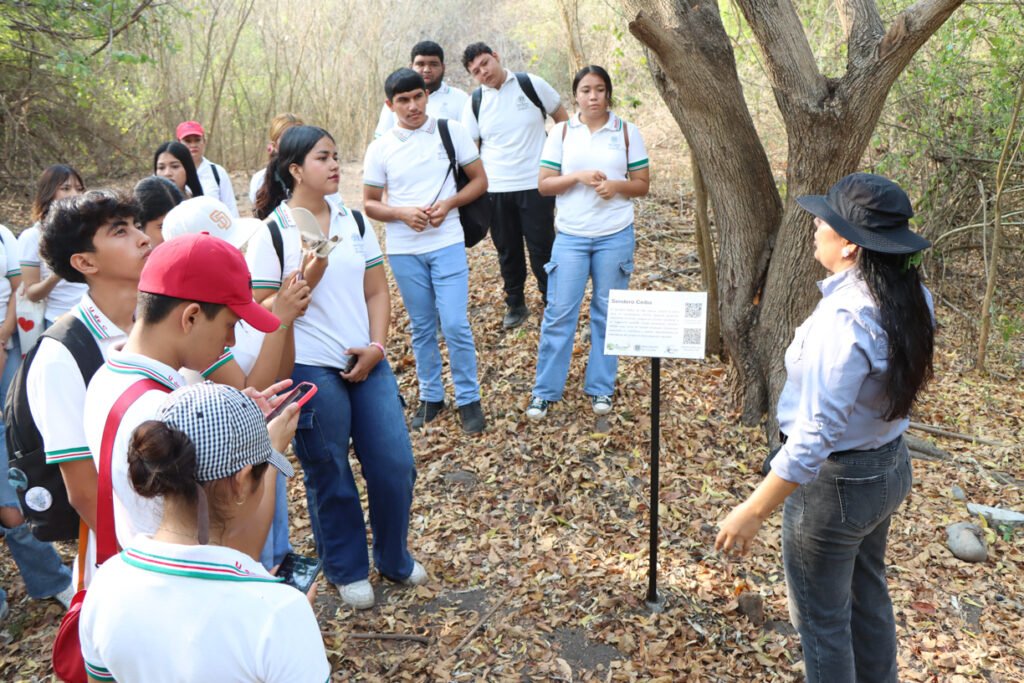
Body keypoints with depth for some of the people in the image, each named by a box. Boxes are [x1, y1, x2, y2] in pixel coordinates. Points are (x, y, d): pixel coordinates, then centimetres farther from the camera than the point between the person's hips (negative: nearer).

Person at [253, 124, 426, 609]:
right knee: (330, 477, 9)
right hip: (309, 369, -4)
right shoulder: (271, 233, -7)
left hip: (367, 363, 4)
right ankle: (347, 570, 31)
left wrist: (377, 346, -6)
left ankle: (394, 558, 30)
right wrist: (306, 280, -21)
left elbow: (377, 291, 8)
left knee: (395, 465, 6)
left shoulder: (353, 220, 7)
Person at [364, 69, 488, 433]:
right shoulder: (380, 148, 1)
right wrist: (403, 213, -13)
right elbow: (370, 204, 6)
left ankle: (468, 399, 10)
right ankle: (430, 397, 27)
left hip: (447, 243, -2)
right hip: (404, 249, 2)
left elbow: (479, 180, 3)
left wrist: (448, 204, -13)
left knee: (455, 325, -7)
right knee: (421, 327, 12)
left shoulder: (451, 131, -1)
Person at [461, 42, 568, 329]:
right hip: (495, 189, 2)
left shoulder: (532, 84, -3)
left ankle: (551, 300, 20)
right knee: (507, 250, 11)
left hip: (535, 185, -2)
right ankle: (515, 304, 26)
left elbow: (562, 117, 6)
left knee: (542, 247, 3)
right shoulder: (474, 103, 3)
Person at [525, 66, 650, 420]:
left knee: (607, 313, 8)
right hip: (570, 236, 0)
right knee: (559, 312, 0)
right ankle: (545, 390, 11)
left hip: (616, 236, 1)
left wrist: (617, 185, -15)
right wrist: (578, 176, -16)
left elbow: (643, 185, 5)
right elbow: (544, 184, 0)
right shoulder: (561, 132, 3)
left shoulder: (627, 132, 4)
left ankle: (601, 388, 21)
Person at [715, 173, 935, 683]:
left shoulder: (843, 319, -32)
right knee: (867, 595, 29)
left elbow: (816, 436, -32)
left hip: (836, 482, -9)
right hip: (890, 468, 9)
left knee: (821, 618, 14)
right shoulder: (911, 298, -6)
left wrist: (753, 511, -27)